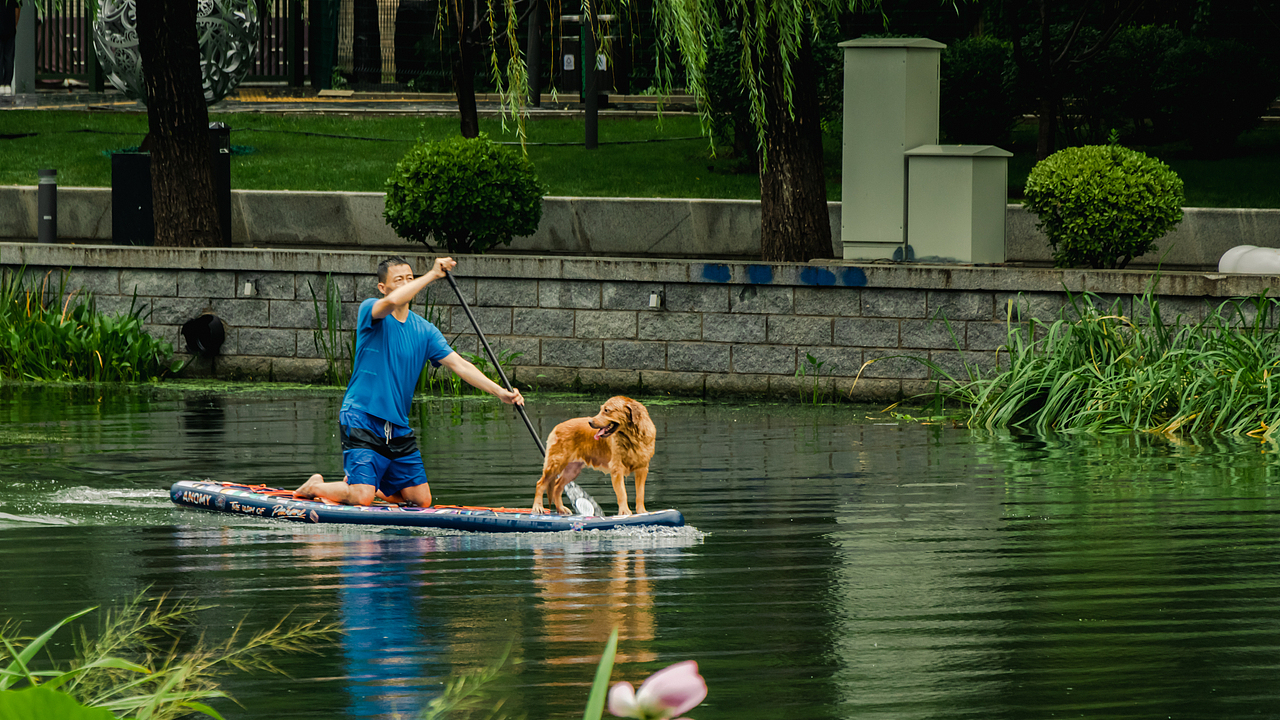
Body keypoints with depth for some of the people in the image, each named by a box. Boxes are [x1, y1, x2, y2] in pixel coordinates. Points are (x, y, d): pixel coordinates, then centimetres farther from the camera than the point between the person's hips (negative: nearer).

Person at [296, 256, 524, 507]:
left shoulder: (424, 331, 9)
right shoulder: (370, 310, -6)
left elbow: (459, 364, 3)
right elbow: (392, 301, -29)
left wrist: (499, 392, -8)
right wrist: (431, 275, -24)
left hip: (398, 427, 6)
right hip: (361, 418, -6)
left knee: (421, 500, 4)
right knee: (361, 498, -18)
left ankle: (362, 486, 27)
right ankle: (316, 486, 13)